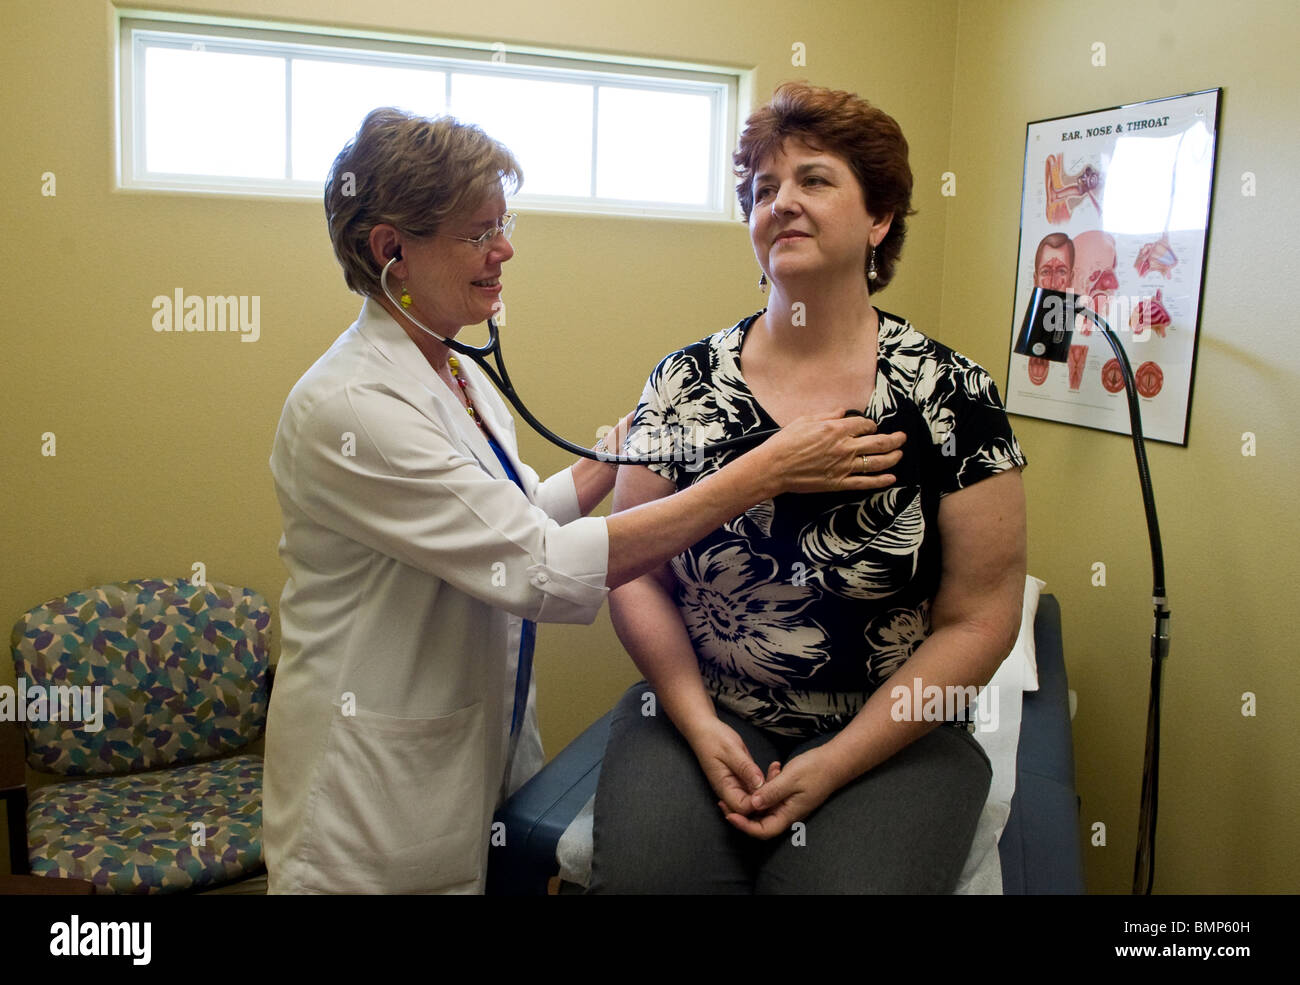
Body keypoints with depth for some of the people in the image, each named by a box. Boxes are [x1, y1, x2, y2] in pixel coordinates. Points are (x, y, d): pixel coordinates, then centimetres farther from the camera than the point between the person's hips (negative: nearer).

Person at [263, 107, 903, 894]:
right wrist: (762, 472, -28)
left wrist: (633, 442, 1)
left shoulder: (457, 374, 4)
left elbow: (521, 519, 12)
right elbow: (543, 570, -29)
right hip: (380, 796, -7)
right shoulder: (348, 408, -24)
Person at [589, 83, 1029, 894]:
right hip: (701, 714, 1)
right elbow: (635, 574, 2)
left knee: (841, 881, -26)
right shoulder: (686, 381, 1)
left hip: (889, 736, -1)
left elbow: (980, 621, -5)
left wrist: (836, 764, -10)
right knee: (643, 871, -23)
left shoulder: (950, 394, -5)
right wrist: (700, 725, -10)